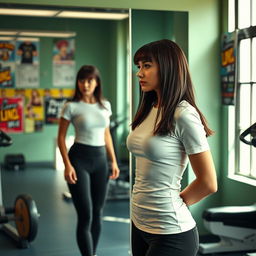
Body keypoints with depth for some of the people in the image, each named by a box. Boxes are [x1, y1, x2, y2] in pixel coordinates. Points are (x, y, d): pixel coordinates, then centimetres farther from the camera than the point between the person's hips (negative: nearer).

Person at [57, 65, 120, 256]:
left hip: (100, 159, 5)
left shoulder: (105, 105, 7)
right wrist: (67, 165, -13)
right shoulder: (71, 107, -6)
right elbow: (61, 137, -4)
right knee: (85, 215, -8)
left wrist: (114, 161, 10)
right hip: (79, 158, -5)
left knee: (97, 214, 11)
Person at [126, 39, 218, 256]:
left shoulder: (183, 115, -16)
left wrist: (175, 203, 0)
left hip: (170, 232, -7)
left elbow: (208, 183, -14)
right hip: (139, 223, 7)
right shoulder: (149, 110, 6)